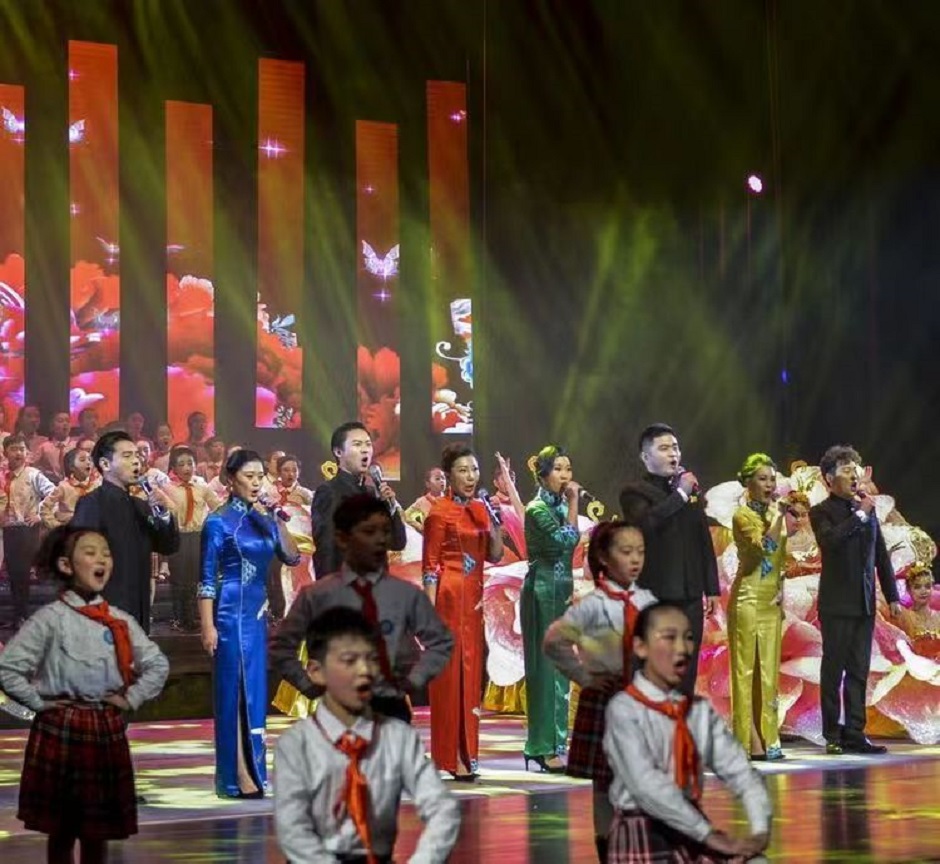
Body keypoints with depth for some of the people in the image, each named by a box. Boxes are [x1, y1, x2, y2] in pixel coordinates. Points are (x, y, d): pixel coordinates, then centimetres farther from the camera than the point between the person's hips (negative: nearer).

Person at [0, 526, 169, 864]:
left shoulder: (121, 621, 5)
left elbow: (158, 665, 14)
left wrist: (131, 699, 3)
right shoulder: (51, 618, -7)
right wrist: (39, 702, -9)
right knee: (61, 829, 5)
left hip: (107, 731, 3)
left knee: (98, 831, 9)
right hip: (60, 729, -3)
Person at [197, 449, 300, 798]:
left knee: (255, 691, 8)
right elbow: (207, 578, -8)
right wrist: (208, 626, -14)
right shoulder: (219, 522, -7)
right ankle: (238, 778, 0)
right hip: (230, 615, -6)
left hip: (257, 615, 6)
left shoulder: (264, 519, 9)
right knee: (234, 691, -4)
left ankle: (249, 773, 15)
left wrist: (276, 520, -9)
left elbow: (292, 557, -1)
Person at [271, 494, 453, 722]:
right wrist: (308, 685, 3)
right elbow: (281, 647, 10)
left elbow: (441, 642, 16)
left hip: (392, 708, 1)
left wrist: (416, 679, 5)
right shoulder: (318, 595, -1)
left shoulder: (406, 594, 1)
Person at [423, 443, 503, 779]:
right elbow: (430, 565, -9)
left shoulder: (480, 509, 12)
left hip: (474, 600, 7)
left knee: (471, 671, 9)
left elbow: (495, 556, 11)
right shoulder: (439, 512, -7)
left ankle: (465, 752, 15)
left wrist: (494, 523, -4)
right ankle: (450, 757, -1)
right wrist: (432, 612, -15)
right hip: (449, 597, -7)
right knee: (450, 673, -4)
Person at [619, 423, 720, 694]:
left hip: (689, 597, 5)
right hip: (654, 596, -5)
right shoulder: (635, 492, -2)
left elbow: (704, 540, 18)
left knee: (686, 673, 8)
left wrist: (711, 588, 15)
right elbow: (646, 522, -24)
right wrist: (680, 495, -16)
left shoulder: (691, 489, 14)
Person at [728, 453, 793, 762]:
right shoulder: (743, 515, -7)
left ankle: (767, 738, 8)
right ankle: (748, 740, -8)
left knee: (769, 670, 6)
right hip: (748, 599, -7)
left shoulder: (775, 513, 14)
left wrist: (781, 588, 7)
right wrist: (779, 517, -22)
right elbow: (763, 547, -23)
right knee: (746, 669, -6)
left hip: (772, 601, 7)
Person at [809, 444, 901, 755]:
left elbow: (881, 555, 17)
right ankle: (832, 736, 3)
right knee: (833, 670, -1)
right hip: (837, 604, -5)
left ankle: (854, 733, 9)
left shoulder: (868, 510, 12)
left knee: (859, 672, 6)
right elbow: (830, 540, -26)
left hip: (864, 603, 6)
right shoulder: (822, 512, -4)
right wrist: (860, 514, -18)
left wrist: (892, 596, 14)